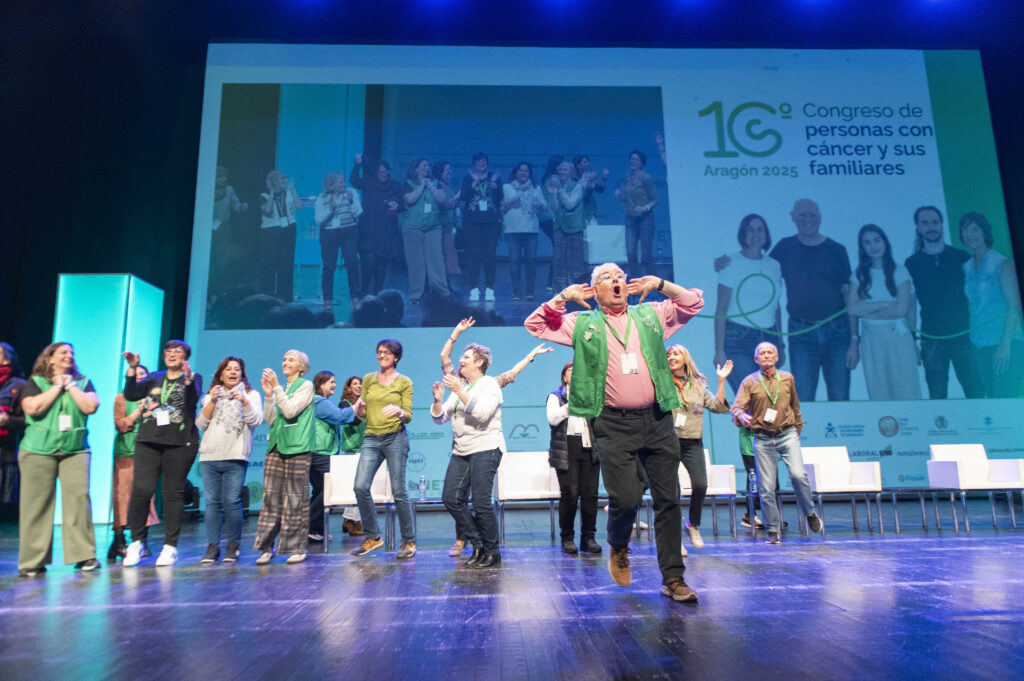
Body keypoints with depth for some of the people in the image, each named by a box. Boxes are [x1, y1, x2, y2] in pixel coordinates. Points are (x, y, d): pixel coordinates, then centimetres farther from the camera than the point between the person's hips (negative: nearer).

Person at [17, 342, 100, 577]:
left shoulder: (83, 382, 12)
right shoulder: (35, 382, 7)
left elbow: (91, 407, -3)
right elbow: (32, 408, -10)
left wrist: (70, 385, -1)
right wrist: (58, 387, -4)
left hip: (75, 450, 1)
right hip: (38, 452, -1)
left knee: (79, 497, -9)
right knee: (36, 503, 0)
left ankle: (84, 555, -5)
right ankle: (32, 562, 8)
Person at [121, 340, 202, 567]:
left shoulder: (193, 378, 8)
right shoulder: (154, 378, 19)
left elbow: (193, 399, -11)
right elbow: (131, 395, 6)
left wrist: (188, 377, -27)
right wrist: (132, 369, -3)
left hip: (180, 444, -3)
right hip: (148, 442, 3)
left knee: (173, 492, 0)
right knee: (141, 489, -8)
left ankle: (170, 546, 8)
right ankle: (137, 542, 8)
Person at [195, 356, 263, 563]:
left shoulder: (251, 395, 11)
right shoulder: (210, 396, 18)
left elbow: (256, 421, -1)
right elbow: (200, 424, 9)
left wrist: (244, 401, -14)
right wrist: (212, 401, -2)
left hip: (235, 457, -3)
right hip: (209, 457, 3)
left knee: (231, 502, -7)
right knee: (212, 502, 1)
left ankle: (233, 545, 5)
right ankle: (212, 546, 8)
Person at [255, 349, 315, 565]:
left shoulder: (306, 386, 1)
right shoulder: (281, 389, 19)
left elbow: (290, 411, -12)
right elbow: (270, 419, 13)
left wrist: (276, 387, -11)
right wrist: (268, 394, 2)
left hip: (297, 449, -6)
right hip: (276, 446, 6)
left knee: (296, 499, -3)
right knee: (271, 497, 1)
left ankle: (298, 547, 4)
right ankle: (267, 546, 7)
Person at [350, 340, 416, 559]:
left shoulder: (404, 382, 4)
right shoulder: (368, 379, 13)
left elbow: (408, 417, 1)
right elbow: (362, 415, 13)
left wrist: (398, 411, -21)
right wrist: (359, 407, -9)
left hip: (395, 438, -3)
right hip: (371, 438, 3)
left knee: (399, 490, -3)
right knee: (360, 487, -9)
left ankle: (409, 541, 11)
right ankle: (372, 537, 9)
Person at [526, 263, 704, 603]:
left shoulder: (651, 315, 16)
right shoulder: (583, 324, 11)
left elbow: (694, 302, 19)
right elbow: (536, 325, 8)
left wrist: (660, 285, 7)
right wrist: (563, 297, -2)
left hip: (657, 420, 3)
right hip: (614, 425, -3)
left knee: (668, 499, 5)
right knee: (625, 497, -9)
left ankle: (673, 577, 17)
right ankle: (618, 548, 25)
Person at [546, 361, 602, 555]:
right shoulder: (556, 397, 12)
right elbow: (552, 419, -5)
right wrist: (571, 404, -12)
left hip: (590, 447, 3)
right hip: (566, 450, -3)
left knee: (590, 494, -2)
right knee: (569, 494, -8)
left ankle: (588, 537, 9)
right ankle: (567, 539, 5)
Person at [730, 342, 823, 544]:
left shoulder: (787, 378, 9)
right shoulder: (749, 382, 2)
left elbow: (795, 406, 21)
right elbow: (737, 406, -9)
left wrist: (797, 429, 25)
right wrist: (741, 416, -31)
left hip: (787, 434, 1)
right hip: (762, 438, 0)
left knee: (798, 474, -18)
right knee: (766, 487, 0)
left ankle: (810, 514, 8)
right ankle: (773, 530, 12)